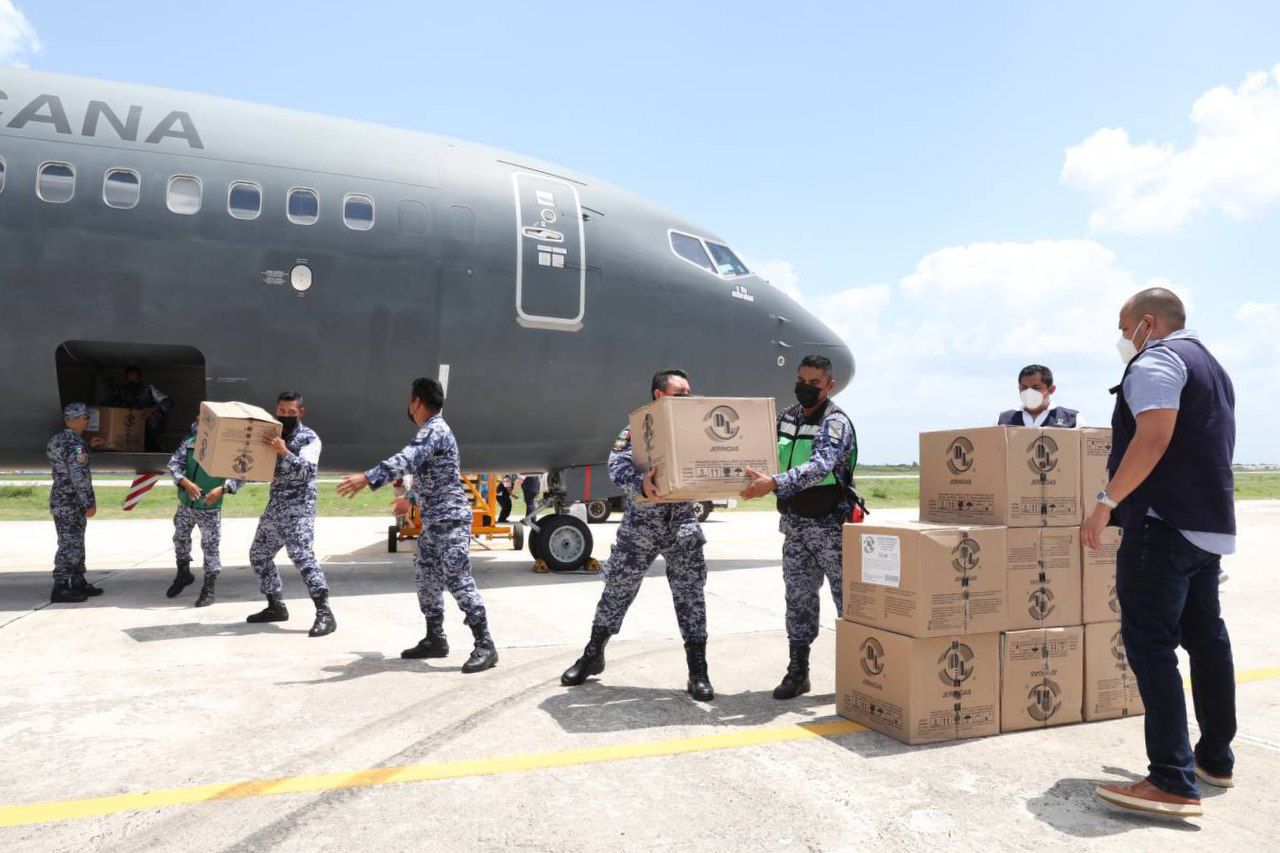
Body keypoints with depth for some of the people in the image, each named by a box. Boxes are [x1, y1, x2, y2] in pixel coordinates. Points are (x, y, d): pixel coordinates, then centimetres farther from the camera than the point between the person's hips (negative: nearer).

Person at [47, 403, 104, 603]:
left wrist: (88, 445, 28)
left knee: (76, 543, 17)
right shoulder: (75, 444, -19)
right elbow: (78, 477, -24)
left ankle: (78, 583, 25)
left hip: (60, 498, 10)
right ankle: (60, 589, -3)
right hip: (70, 503, -10)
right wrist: (90, 502, -19)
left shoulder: (58, 438, 11)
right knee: (70, 546, -6)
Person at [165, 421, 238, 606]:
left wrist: (222, 489, -29)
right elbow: (174, 464, -6)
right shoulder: (190, 442, -3)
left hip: (210, 509, -5)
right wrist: (186, 482, -24)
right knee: (180, 539, 22)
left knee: (210, 547, -1)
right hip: (185, 505, 5)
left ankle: (208, 590, 13)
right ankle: (183, 575, 47)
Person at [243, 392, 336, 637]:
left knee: (303, 556, -20)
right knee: (259, 555, 15)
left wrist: (284, 452, -32)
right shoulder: (273, 436, 15)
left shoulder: (309, 438, -6)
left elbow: (306, 470, -21)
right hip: (275, 506, 8)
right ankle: (276, 606, 28)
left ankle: (325, 614, -23)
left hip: (299, 508, -8)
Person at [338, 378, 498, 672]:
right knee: (427, 579, 14)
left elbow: (407, 460, -33)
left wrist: (367, 478, -41)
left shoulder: (435, 430, -15)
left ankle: (485, 645, -9)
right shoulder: (430, 431, 18)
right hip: (432, 521, 10)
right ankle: (435, 639, 24)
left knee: (458, 580, -12)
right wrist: (412, 499, 44)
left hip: (450, 519, -10)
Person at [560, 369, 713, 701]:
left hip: (684, 525, 2)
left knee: (690, 594, 1)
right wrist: (641, 483, -40)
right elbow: (618, 466, -20)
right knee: (618, 590, 9)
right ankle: (592, 656, 27)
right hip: (640, 525, -2)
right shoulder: (637, 429, -5)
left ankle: (698, 673, 10)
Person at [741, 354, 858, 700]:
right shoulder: (786, 417, 9)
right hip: (795, 525, 6)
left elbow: (819, 467, -30)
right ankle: (797, 671, 19)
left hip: (831, 526, -6)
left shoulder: (836, 423, -13)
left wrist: (774, 483, -42)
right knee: (798, 599, 11)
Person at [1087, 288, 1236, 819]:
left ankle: (1173, 782, -13)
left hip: (1163, 525, -10)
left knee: (1150, 644, -11)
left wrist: (1107, 502, -20)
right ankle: (1215, 759, 28)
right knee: (1206, 639, 16)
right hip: (1213, 526, 10)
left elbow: (1153, 438, -23)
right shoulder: (1211, 366, 23)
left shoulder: (1154, 361, -8)